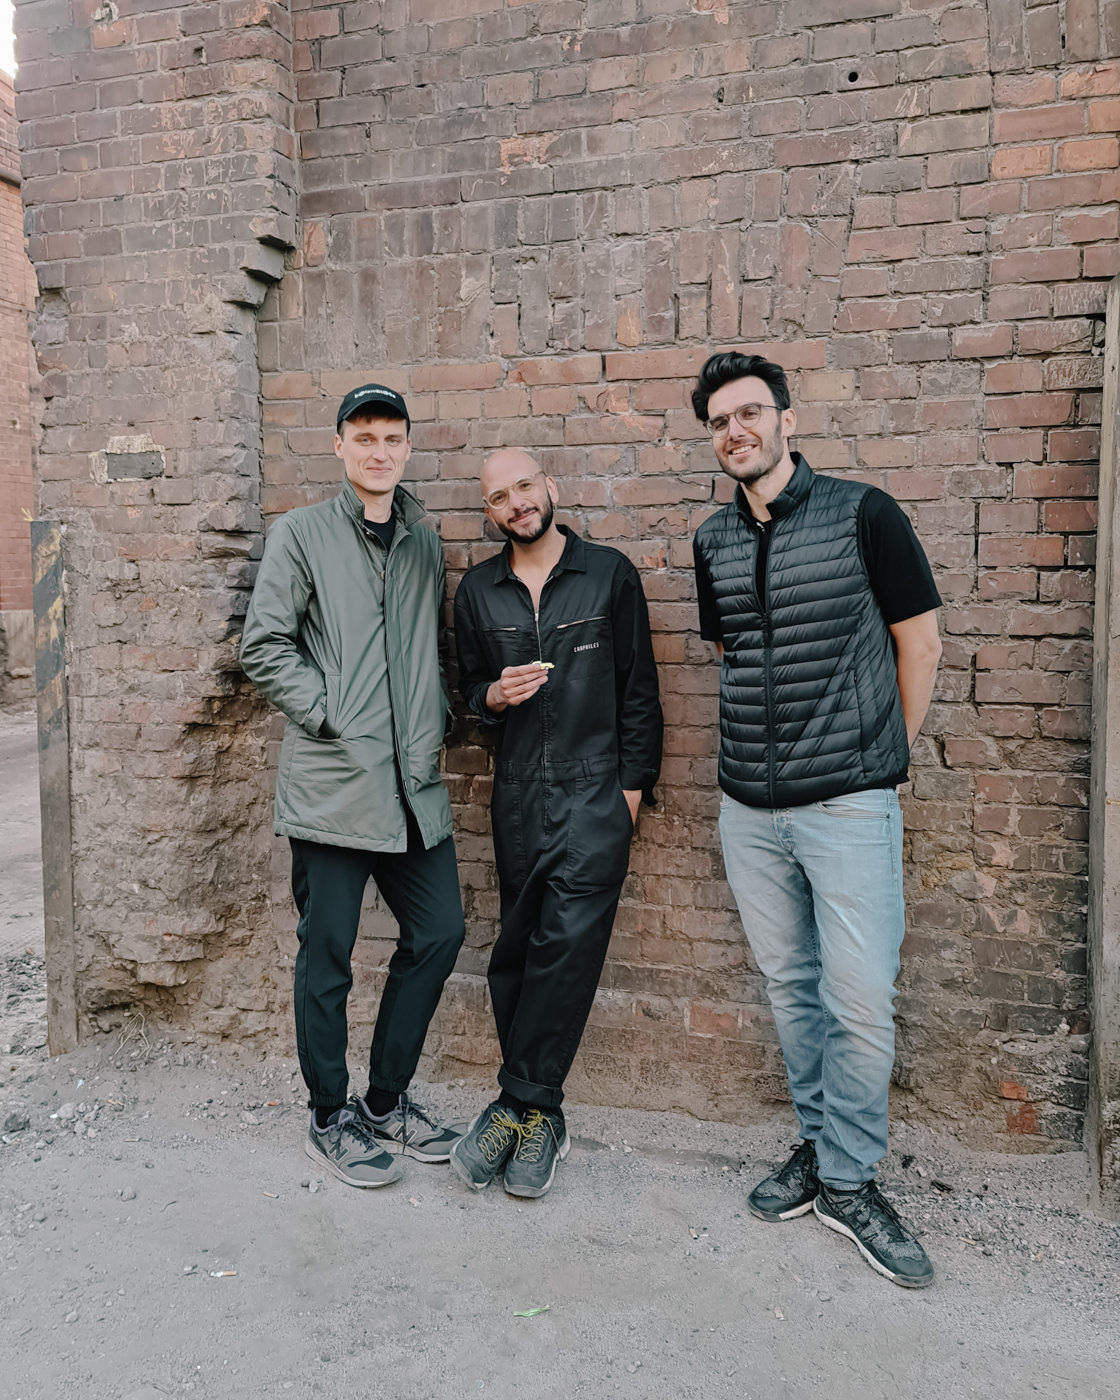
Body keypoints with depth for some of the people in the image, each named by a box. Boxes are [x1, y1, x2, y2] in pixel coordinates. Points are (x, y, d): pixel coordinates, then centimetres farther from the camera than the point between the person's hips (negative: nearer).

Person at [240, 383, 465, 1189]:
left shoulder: (424, 545, 15)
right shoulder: (303, 534, -1)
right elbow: (264, 646, -6)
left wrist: (438, 717, 6)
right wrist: (332, 713, -12)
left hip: (414, 785, 6)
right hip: (332, 786, -5)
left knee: (439, 934, 9)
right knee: (328, 957, 5)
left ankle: (387, 1101, 28)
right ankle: (331, 1120, 24)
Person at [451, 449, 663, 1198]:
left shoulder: (610, 573, 2)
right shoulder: (478, 591, 9)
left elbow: (638, 686, 3)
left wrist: (633, 783, -2)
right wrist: (493, 694, -7)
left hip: (594, 791, -3)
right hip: (519, 793, 3)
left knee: (567, 946, -9)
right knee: (518, 948, 6)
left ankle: (520, 1105, 4)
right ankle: (539, 1114, 19)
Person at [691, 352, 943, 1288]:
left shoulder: (862, 514, -5)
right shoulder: (714, 542, 8)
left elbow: (919, 638, 0)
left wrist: (885, 754, 4)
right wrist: (767, 745, 12)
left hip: (849, 803, -4)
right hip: (750, 806, 5)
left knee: (862, 1000, -2)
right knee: (792, 988, 14)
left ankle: (848, 1179, 17)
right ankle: (820, 1149, 30)